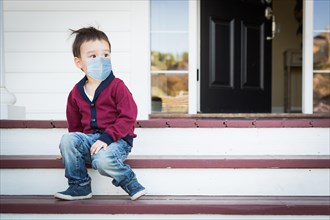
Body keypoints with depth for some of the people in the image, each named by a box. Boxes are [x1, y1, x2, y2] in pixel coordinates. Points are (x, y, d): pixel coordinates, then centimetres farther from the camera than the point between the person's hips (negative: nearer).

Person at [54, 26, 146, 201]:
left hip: (116, 139, -5)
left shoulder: (117, 86, -7)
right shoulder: (76, 93, 9)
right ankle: (79, 186, -6)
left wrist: (107, 137, -22)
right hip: (90, 138, 5)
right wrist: (71, 147, 11)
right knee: (67, 139, -22)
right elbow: (74, 125, 20)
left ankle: (130, 183, -6)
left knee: (102, 159, -35)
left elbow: (128, 117, -14)